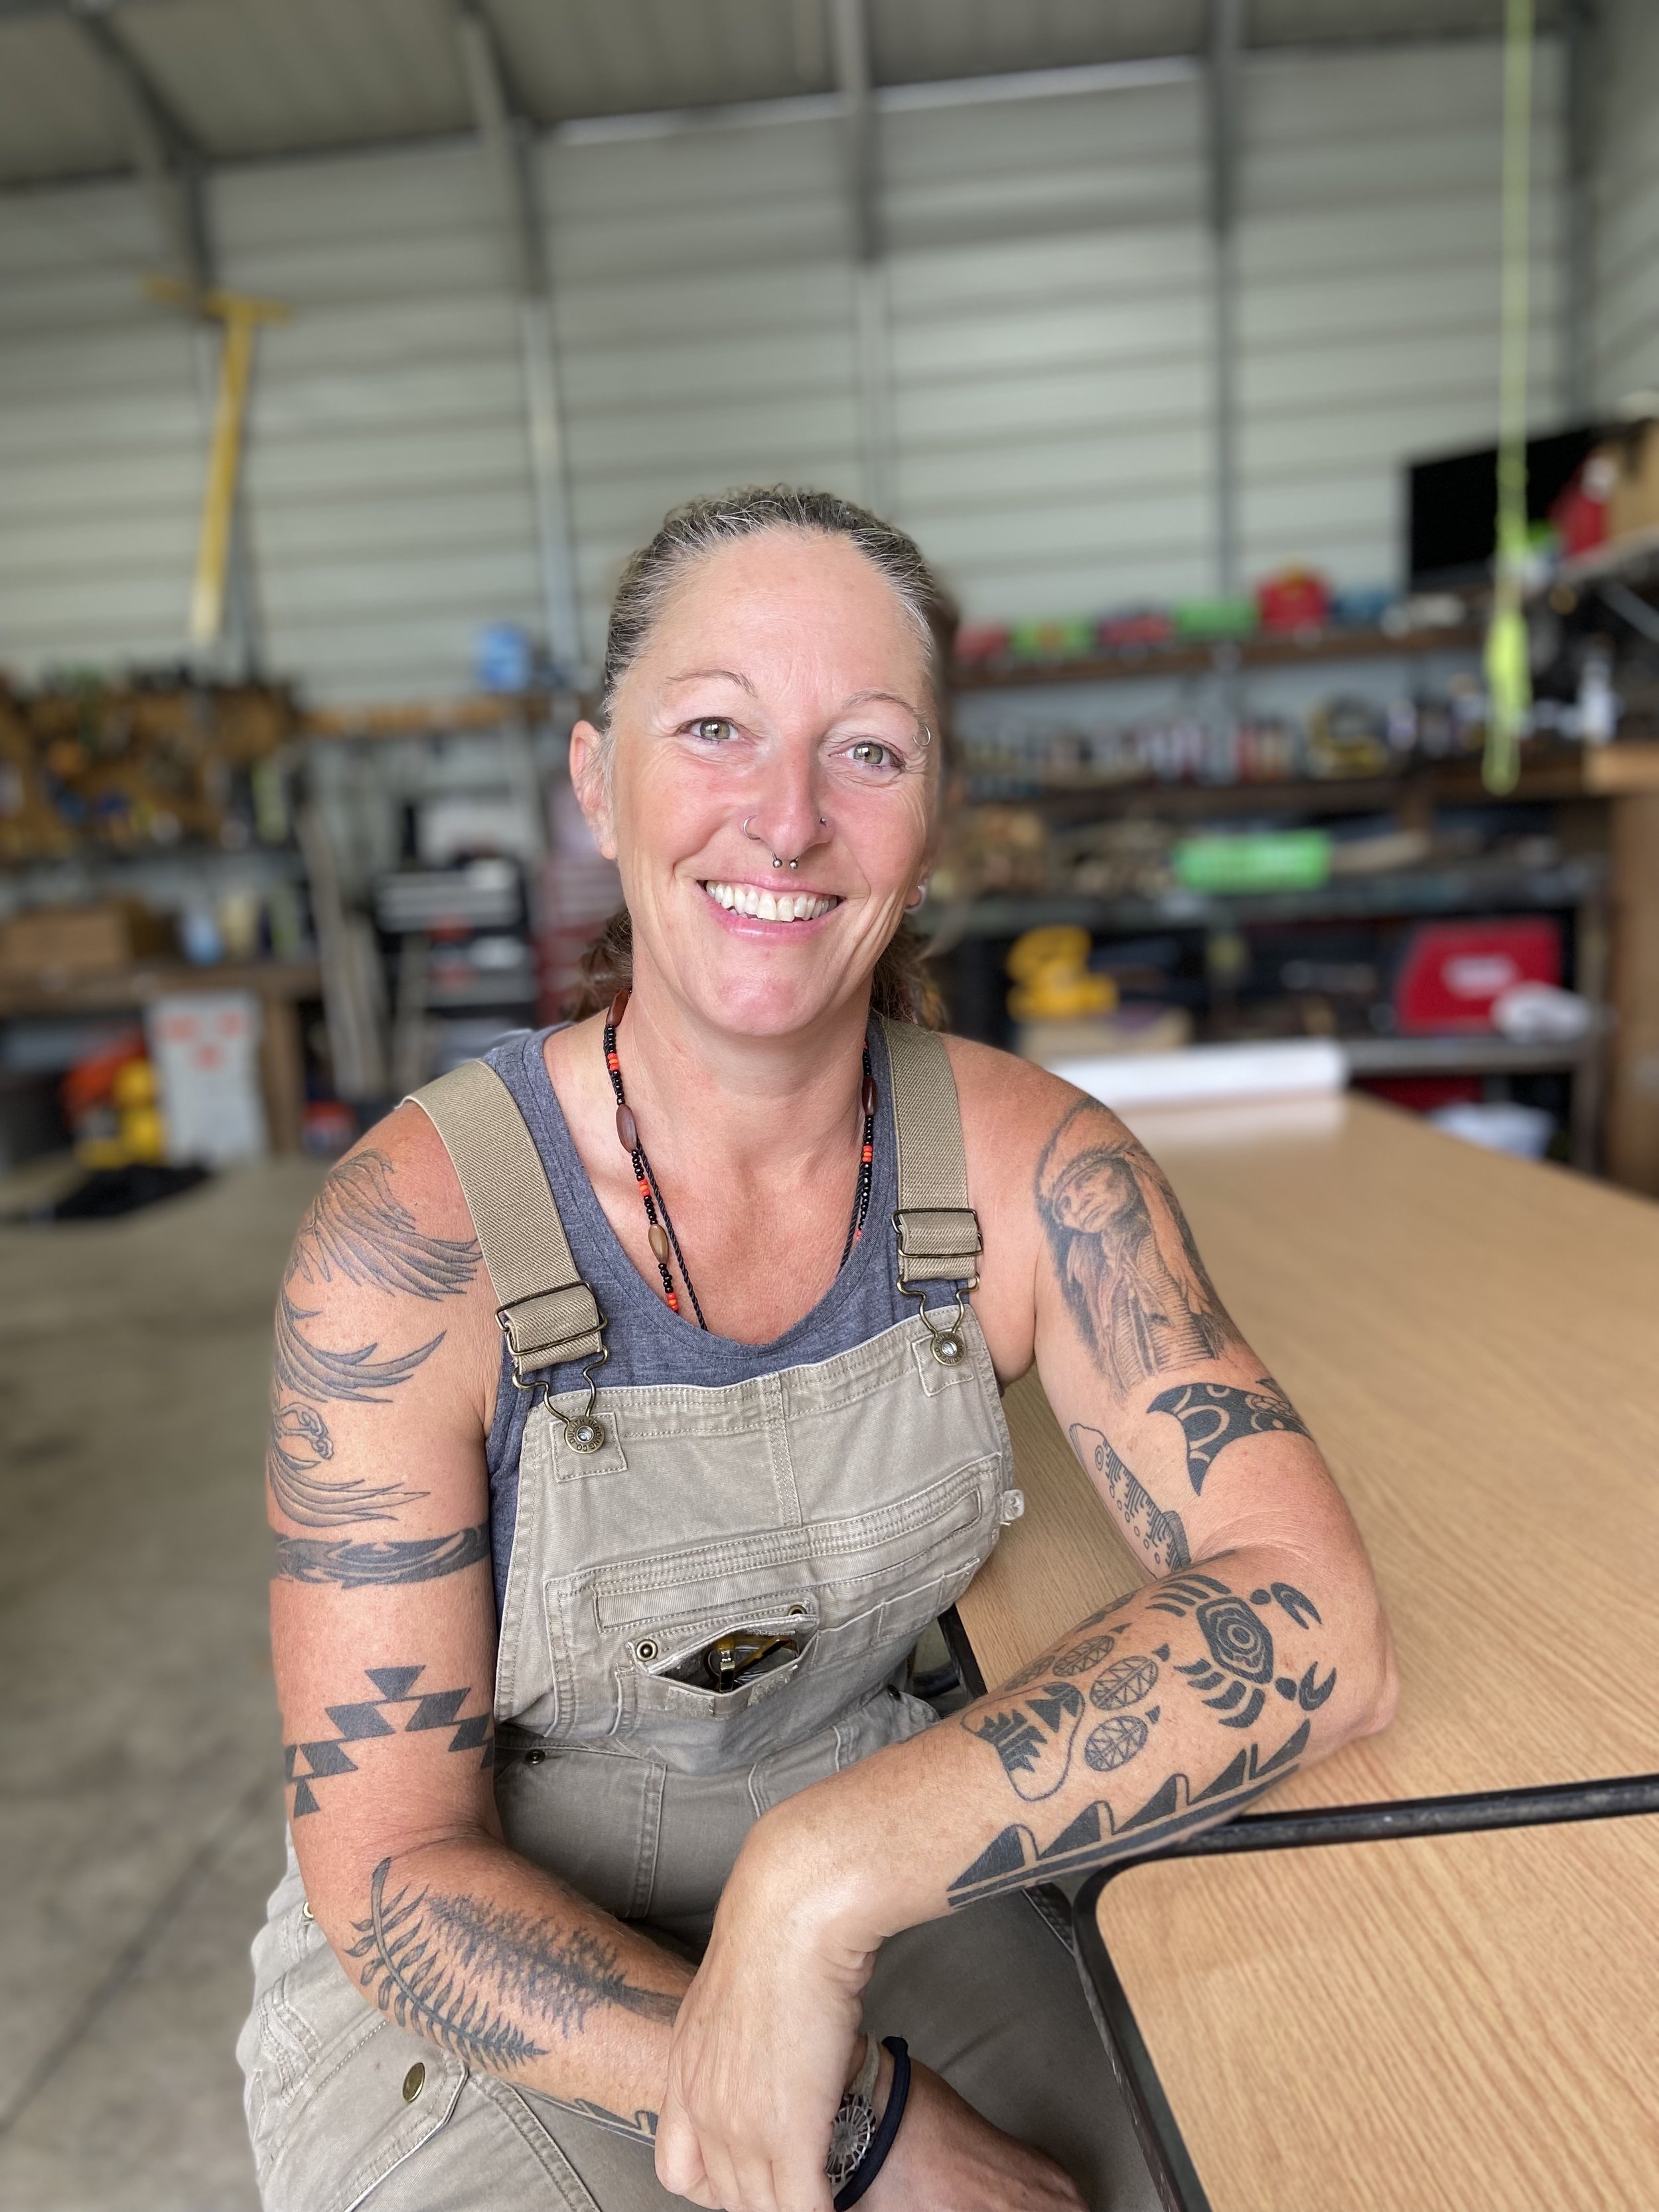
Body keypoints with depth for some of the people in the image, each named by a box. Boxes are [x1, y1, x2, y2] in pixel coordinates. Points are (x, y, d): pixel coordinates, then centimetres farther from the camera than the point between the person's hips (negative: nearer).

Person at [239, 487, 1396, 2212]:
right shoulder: (411, 1239, -21)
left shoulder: (1022, 1167, -14)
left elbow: (1310, 1625, -19)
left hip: (893, 1907, 2)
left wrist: (824, 1877, -28)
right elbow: (389, 1871, -15)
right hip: (473, 1992, -1)